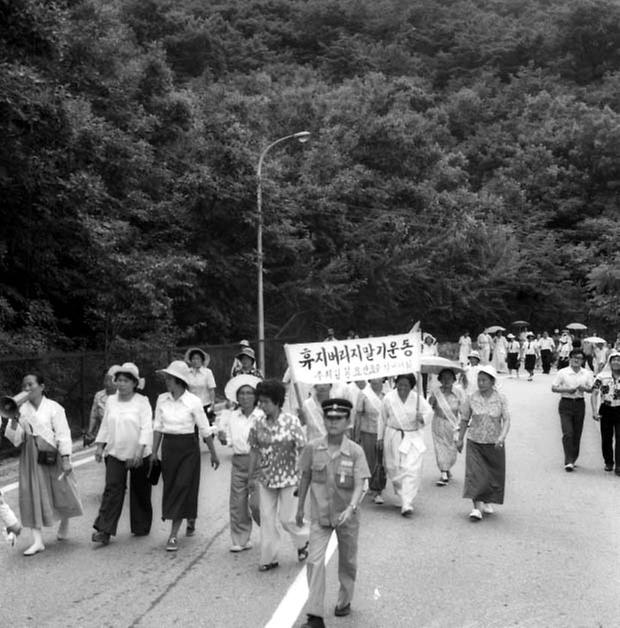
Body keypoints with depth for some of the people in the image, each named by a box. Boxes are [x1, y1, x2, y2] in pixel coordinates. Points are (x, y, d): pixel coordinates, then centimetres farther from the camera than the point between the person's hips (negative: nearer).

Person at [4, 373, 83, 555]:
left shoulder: (54, 408, -6)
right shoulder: (21, 409, 4)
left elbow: (63, 435, -8)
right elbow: (15, 439, 3)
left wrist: (66, 460, -13)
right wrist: (13, 420, -13)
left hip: (52, 455, -3)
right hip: (31, 458, 3)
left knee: (62, 491, 7)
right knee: (32, 495, -2)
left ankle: (64, 523, 37)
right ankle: (37, 541, 2)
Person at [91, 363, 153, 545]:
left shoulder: (142, 402, -8)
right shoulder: (111, 401, 6)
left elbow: (146, 428, -15)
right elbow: (105, 425, 14)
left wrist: (139, 451, -23)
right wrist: (100, 447, 8)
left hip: (138, 456, -3)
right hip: (115, 453, 3)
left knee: (140, 492, 9)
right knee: (112, 489, -8)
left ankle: (141, 527, 26)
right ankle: (104, 531, -8)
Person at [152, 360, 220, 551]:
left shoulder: (193, 402, -12)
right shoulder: (162, 399, 0)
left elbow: (205, 430, -5)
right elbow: (158, 427, 8)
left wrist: (213, 454, 1)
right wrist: (154, 452, 6)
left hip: (188, 448, -5)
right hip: (168, 447, 5)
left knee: (182, 488, -6)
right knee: (170, 488, 10)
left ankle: (173, 536, 0)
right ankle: (190, 521, 35)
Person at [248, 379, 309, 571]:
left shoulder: (292, 422, -13)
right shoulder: (258, 424, -2)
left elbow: (302, 451, -10)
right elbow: (254, 451, 6)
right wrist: (251, 476, 8)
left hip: (288, 478, -4)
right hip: (266, 479, 4)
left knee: (287, 518, 2)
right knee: (266, 518, 6)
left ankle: (303, 541, 32)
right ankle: (269, 558, 19)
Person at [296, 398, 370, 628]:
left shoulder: (355, 451, -15)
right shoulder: (312, 448, -9)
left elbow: (359, 485, -20)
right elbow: (305, 478, 4)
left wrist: (351, 508, -37)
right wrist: (300, 508, 11)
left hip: (347, 516, 0)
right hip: (319, 515, 0)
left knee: (347, 562, 17)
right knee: (315, 561, -11)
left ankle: (344, 601, 41)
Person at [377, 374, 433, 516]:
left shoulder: (418, 399, -2)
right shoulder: (388, 398, -1)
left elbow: (429, 411, 6)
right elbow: (382, 419, 7)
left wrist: (422, 417, -17)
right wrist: (380, 436, 10)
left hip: (413, 437, -1)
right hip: (393, 436, 1)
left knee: (412, 470, -11)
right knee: (394, 469, 5)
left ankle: (407, 504, -10)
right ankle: (403, 496, 29)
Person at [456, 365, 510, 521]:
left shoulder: (500, 399, -5)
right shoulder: (472, 398, -3)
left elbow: (506, 419, -13)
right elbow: (464, 420, 7)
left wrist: (502, 436, -29)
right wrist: (460, 439, 10)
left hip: (494, 443, 0)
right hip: (475, 442, 0)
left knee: (494, 474, 10)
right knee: (474, 473, -11)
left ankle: (487, 502, 31)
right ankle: (476, 508, -10)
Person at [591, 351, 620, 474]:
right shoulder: (602, 376, -4)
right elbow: (594, 394, -8)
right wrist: (595, 411, -15)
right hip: (606, 410, 1)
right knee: (606, 438, 10)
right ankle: (608, 462, 27)